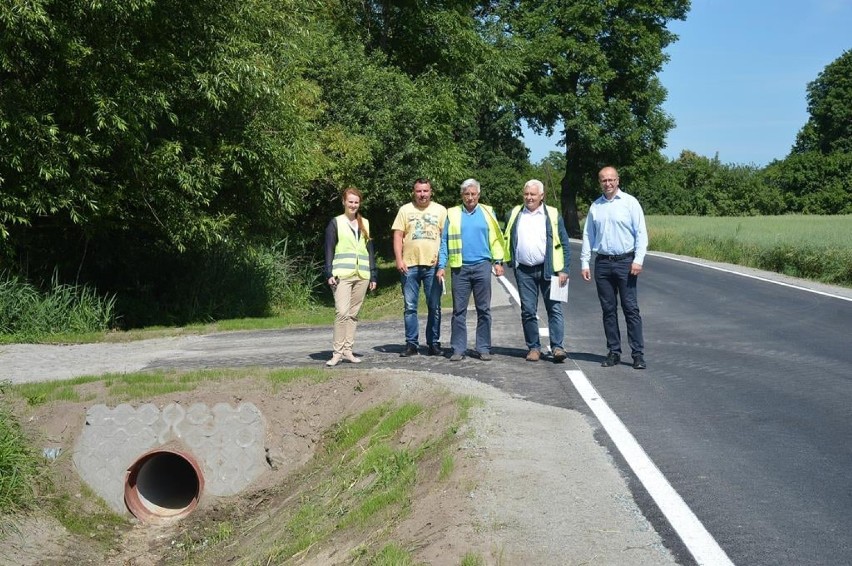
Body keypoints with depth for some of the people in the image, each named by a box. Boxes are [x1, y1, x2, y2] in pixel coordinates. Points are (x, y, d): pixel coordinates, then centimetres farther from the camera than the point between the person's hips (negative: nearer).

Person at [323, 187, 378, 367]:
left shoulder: (365, 224, 16)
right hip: (342, 275, -4)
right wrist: (329, 274, -10)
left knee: (353, 314, 5)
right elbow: (329, 250, 0)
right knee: (342, 312, -14)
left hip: (361, 276, 4)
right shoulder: (336, 223, 5)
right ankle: (337, 352, -11)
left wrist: (373, 276, 12)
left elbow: (370, 251, 17)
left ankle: (347, 350, 11)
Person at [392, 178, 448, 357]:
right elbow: (398, 236, 4)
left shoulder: (440, 210, 8)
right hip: (409, 265, 0)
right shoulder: (405, 210, 8)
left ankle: (434, 343, 12)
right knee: (410, 307, 3)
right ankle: (411, 344, 9)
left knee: (434, 307, 4)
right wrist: (399, 260, -5)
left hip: (432, 265, 0)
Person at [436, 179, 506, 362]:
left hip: (482, 266, 0)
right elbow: (444, 242, 7)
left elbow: (495, 238, 6)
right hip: (460, 268, 0)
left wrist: (498, 261, -4)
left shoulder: (487, 212, 8)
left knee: (484, 310, 3)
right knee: (459, 310, 1)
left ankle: (483, 348, 8)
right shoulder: (452, 214, 8)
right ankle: (458, 349, 6)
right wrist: (442, 266, -1)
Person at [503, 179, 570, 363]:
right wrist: (509, 261, 5)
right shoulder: (515, 214, 11)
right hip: (524, 271, 2)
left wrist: (564, 270, -5)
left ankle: (557, 347, -4)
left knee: (554, 309, -5)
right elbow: (507, 240, 16)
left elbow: (564, 244, 2)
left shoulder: (553, 215, 4)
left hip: (548, 270, -2)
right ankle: (533, 347, 12)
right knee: (528, 311, 4)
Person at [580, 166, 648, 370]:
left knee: (631, 309, -5)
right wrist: (584, 262, 9)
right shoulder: (595, 206, 11)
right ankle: (613, 352, 14)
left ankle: (638, 354, -2)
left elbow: (641, 233, -3)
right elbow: (588, 236, 15)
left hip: (625, 262, -4)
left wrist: (638, 260, -12)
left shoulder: (629, 202, 0)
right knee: (608, 310, 7)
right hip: (602, 263, 4)